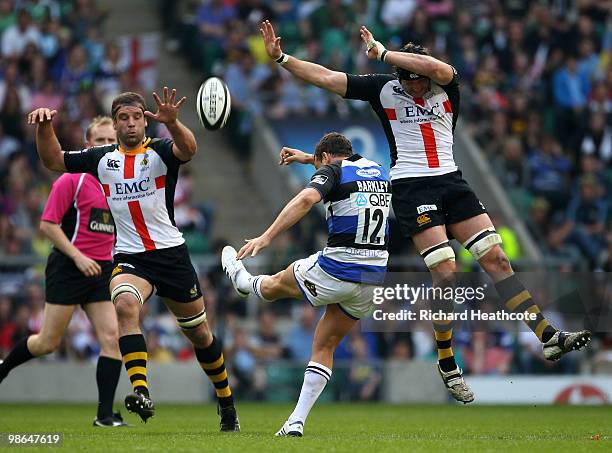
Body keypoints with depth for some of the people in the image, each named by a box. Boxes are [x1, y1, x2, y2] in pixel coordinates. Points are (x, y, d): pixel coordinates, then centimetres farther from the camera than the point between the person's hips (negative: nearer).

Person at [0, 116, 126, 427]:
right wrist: (77, 256, -18)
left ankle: (105, 414, -8)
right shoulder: (72, 180, -8)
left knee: (111, 337, -9)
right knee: (49, 342, 0)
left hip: (102, 270, 5)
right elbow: (48, 224, -11)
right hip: (68, 269, -5)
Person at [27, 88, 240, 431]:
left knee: (200, 334, 8)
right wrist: (45, 126, -10)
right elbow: (53, 159, 9)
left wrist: (172, 122, -46)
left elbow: (189, 149, -24)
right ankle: (142, 393, -41)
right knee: (125, 304, -32)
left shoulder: (160, 151, -3)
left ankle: (226, 402, 30)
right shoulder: (102, 159, 8)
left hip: (171, 252, -1)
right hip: (129, 258, 1)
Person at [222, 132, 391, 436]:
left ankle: (242, 280, 59)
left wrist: (267, 236, -30)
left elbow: (308, 198, -27)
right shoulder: (379, 171, 16)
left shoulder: (332, 170, -5)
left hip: (336, 269, -6)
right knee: (325, 347, 17)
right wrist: (309, 158, 49)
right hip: (373, 277, 6)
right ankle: (297, 422, 12)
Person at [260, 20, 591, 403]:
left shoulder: (446, 85, 2)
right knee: (446, 272, -14)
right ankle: (447, 365, -3)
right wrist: (281, 58, -2)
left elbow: (433, 67, -22)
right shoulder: (383, 89, 2)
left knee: (496, 259, -3)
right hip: (411, 188, -3)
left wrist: (381, 52, -16)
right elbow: (326, 77, 2)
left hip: (452, 182, 3)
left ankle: (548, 338, -2)